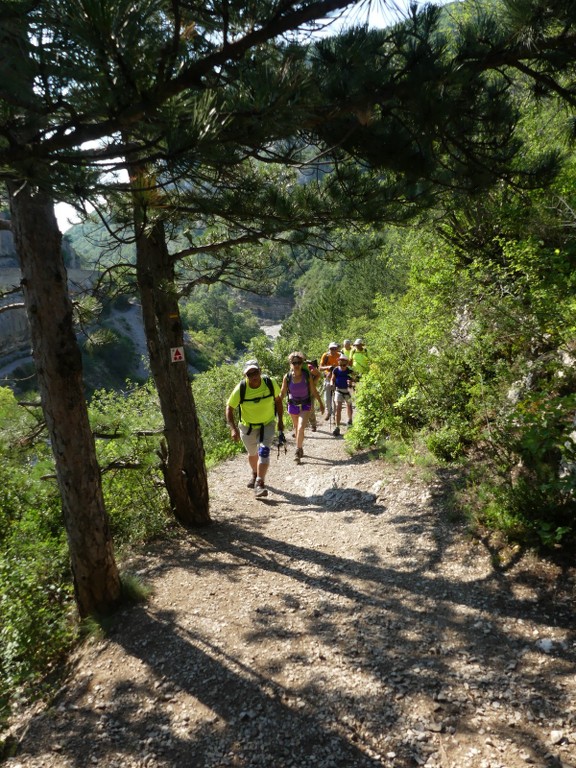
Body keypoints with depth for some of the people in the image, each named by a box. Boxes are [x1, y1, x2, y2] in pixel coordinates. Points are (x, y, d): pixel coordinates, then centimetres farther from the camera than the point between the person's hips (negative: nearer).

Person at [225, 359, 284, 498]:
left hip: (267, 424, -1)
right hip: (248, 426, 1)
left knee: (263, 452, -20)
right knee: (252, 453, 20)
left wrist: (280, 421, -1)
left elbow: (278, 400, -1)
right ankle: (255, 474, 49)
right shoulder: (240, 389, -24)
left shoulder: (271, 383, -20)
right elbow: (229, 408, -15)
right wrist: (233, 428, -26)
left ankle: (259, 484, -15)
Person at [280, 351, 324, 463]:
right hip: (293, 405, 2)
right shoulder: (287, 377, -12)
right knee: (296, 428, 18)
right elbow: (282, 393, -2)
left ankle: (298, 452, -10)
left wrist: (321, 403, 5)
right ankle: (301, 449, 38)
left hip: (305, 406, -2)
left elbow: (314, 391, -2)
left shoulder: (307, 375, -14)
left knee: (301, 428, -19)